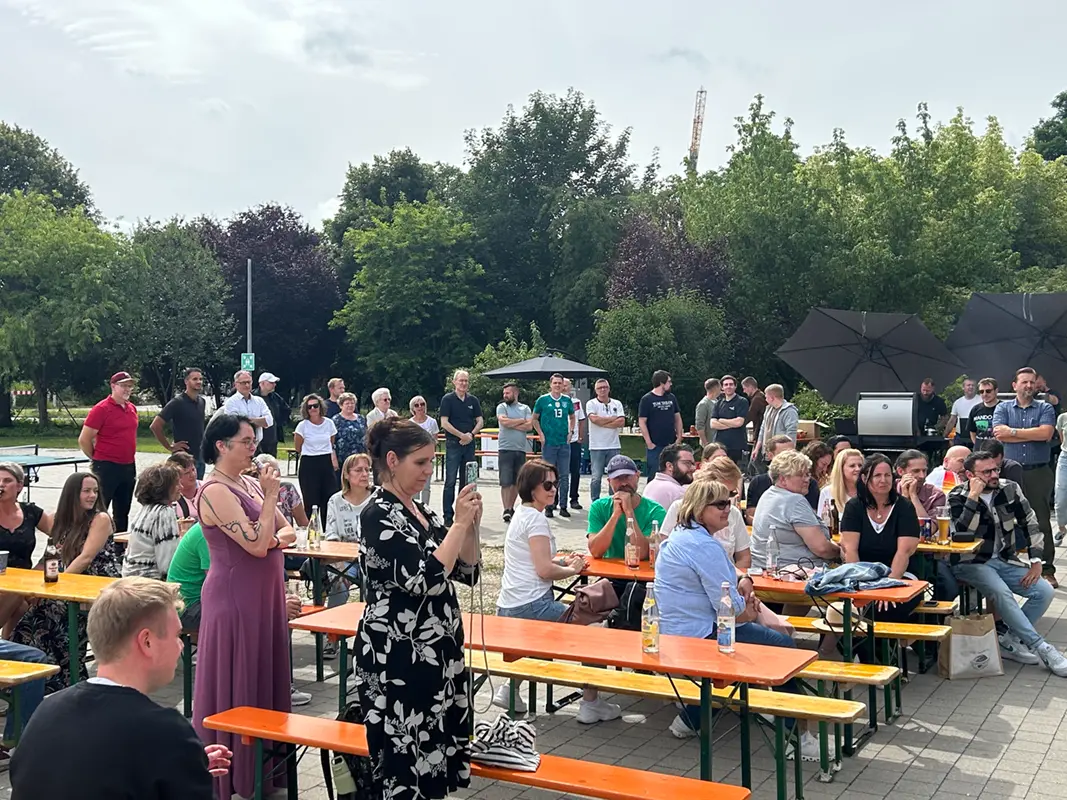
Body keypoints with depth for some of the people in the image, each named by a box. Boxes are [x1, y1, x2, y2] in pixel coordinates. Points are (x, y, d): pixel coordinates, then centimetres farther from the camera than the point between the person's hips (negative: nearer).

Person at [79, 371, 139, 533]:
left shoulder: (132, 408, 9)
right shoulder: (101, 409, -12)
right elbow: (84, 440, -11)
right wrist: (98, 458, 0)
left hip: (129, 467, 7)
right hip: (107, 467, -7)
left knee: (122, 512, 15)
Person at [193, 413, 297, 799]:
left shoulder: (249, 484, 10)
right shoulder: (216, 491, -16)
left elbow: (288, 531, 10)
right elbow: (256, 544, -22)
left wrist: (276, 539, -12)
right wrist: (270, 495, -16)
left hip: (264, 593, 9)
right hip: (235, 596, -9)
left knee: (266, 675, 15)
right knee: (237, 685, 1)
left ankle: (264, 762, 28)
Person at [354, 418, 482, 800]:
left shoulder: (420, 511, 11)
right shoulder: (379, 515, -15)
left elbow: (467, 572, 10)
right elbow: (426, 580, -25)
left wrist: (472, 524, -4)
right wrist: (459, 523, -19)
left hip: (435, 651, 8)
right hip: (398, 656, -8)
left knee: (432, 754, 14)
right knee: (406, 761, -1)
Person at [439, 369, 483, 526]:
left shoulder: (473, 400, 10)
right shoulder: (448, 399, -2)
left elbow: (480, 421, 9)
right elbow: (444, 423, -8)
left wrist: (471, 434, -8)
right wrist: (461, 435, -13)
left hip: (469, 443, 4)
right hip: (453, 443, -4)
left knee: (466, 480, 9)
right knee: (450, 481, -5)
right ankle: (448, 517, -2)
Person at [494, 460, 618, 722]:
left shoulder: (522, 514, 16)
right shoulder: (536, 518, -14)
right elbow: (544, 570, -20)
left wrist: (562, 561, 10)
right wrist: (572, 570, -3)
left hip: (509, 607, 10)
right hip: (530, 605, -10)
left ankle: (510, 689, 28)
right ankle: (590, 704, 4)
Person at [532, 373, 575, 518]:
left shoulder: (567, 400, 8)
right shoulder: (543, 400, 0)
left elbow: (572, 417, 22)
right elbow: (534, 419, 8)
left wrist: (570, 432, 9)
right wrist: (541, 434, -3)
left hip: (564, 443, 3)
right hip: (548, 443, -3)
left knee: (564, 476, 5)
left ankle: (563, 506, 12)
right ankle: (548, 507, 8)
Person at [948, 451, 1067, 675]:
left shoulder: (1010, 489, 2)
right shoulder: (957, 497, -9)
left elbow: (1030, 523, 7)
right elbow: (963, 532, -24)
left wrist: (1036, 561, 0)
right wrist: (974, 497, -27)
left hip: (1005, 561, 5)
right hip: (972, 564, -5)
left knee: (1045, 591, -13)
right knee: (1001, 592, -32)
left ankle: (1009, 641, -8)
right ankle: (1042, 648, -25)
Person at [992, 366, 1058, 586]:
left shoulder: (1045, 408, 6)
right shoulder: (1003, 408, 8)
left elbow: (1046, 433, -13)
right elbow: (999, 434, -9)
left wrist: (1013, 432, -9)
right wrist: (1033, 434, -10)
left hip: (1039, 473, -1)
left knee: (1042, 522, 2)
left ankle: (1047, 570, 7)